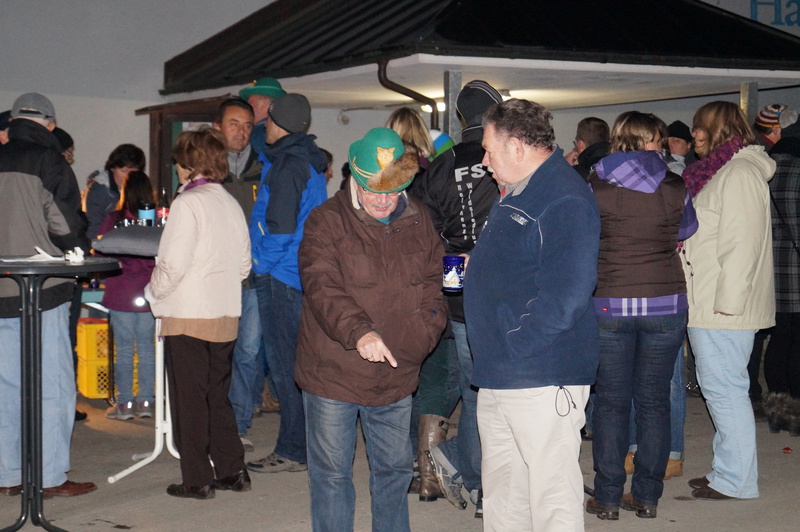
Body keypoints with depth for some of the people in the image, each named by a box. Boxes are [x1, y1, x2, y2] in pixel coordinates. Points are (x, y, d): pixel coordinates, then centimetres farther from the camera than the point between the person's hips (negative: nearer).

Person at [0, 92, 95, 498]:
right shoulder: (49, 162, -7)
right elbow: (67, 228, -12)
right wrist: (80, 253, 7)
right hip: (44, 289, -5)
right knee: (53, 384, 1)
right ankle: (51, 477, 3)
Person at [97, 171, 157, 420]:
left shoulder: (113, 220, -9)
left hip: (122, 294, -2)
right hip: (150, 294, 3)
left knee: (124, 349, 4)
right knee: (147, 348, 11)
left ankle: (125, 403, 8)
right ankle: (146, 401, 14)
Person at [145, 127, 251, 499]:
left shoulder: (188, 203, -13)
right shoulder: (231, 203, 8)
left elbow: (173, 264, -17)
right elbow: (244, 265, 11)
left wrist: (154, 291, -1)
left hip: (188, 315, -7)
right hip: (226, 314, 7)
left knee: (189, 399, 3)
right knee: (217, 396, 16)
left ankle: (197, 480, 7)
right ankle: (232, 471, 18)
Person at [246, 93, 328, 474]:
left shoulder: (287, 167, -15)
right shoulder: (309, 162, 14)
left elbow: (281, 225, -21)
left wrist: (263, 265, -10)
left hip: (281, 275, -9)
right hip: (303, 274, 9)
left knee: (285, 364, -4)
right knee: (295, 361, 15)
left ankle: (293, 451, 0)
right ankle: (306, 443, 22)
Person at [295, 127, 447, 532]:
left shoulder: (419, 221, 5)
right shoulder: (326, 221, -10)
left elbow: (431, 284, 14)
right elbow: (321, 287, -22)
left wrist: (425, 331, -4)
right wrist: (358, 332, -37)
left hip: (397, 375, 4)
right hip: (332, 373, -4)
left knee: (395, 468, 17)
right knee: (331, 472, 6)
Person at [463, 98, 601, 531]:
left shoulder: (566, 200, -16)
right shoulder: (514, 192, 17)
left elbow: (566, 295, -23)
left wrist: (514, 345, -19)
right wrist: (474, 268, 12)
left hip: (542, 379, -10)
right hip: (496, 375, 10)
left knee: (552, 492, -2)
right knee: (500, 485, 18)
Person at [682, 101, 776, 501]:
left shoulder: (739, 174, -13)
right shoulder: (718, 172, 18)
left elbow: (741, 244, -19)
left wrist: (727, 301, -20)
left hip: (724, 308, -10)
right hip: (708, 304, 10)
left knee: (724, 388, -6)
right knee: (716, 386, 15)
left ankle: (737, 480, 1)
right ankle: (727, 471, 24)